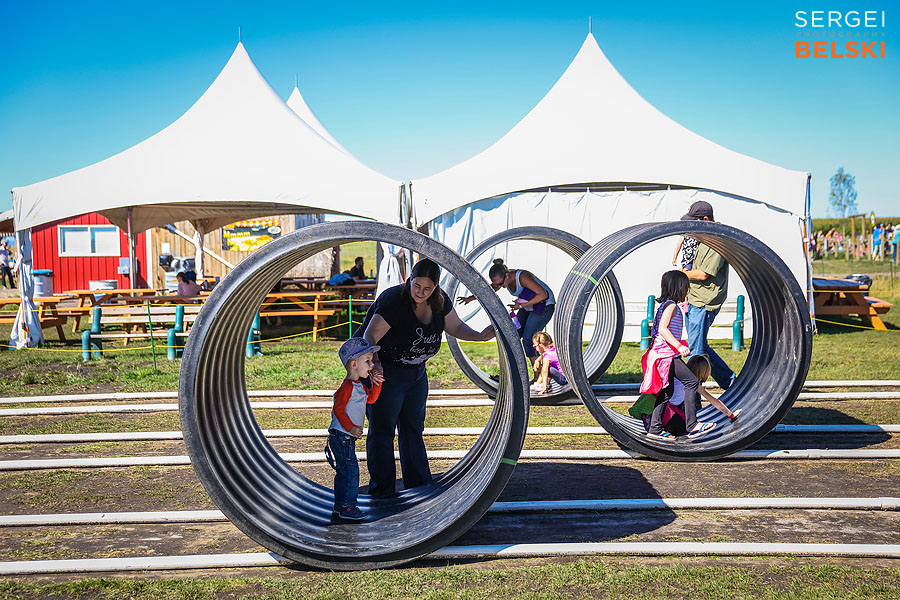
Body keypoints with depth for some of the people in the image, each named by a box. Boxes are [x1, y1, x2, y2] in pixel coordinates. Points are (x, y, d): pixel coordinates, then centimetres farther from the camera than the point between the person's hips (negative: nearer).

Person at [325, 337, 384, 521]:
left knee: (344, 472, 15)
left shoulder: (360, 385, 12)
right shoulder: (347, 386, -18)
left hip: (347, 437, 10)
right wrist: (350, 427, -25)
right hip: (341, 436, -10)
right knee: (350, 470, -8)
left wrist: (375, 383, 8)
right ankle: (347, 508, -2)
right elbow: (338, 409, -21)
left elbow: (371, 398, 23)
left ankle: (339, 507, 24)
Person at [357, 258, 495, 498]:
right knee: (382, 430, -1)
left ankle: (420, 485, 25)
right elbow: (370, 336, -28)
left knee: (414, 428, 15)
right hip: (385, 371, -7)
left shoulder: (440, 301, -8)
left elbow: (456, 327, 4)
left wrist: (480, 336, -14)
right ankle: (382, 491, 9)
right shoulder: (393, 300, -28)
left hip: (416, 372, 7)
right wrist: (373, 362, -46)